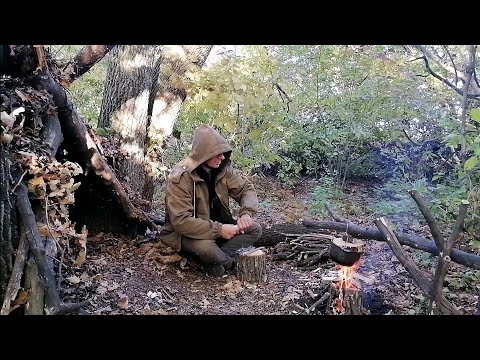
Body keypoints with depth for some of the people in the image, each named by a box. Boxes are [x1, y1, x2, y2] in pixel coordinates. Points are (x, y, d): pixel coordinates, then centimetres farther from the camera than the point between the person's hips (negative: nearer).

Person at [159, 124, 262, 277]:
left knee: (255, 229, -9)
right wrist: (218, 230, -34)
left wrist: (246, 213, -23)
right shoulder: (180, 178, -25)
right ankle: (230, 261, -6)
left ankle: (216, 261, -16)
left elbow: (246, 188, -1)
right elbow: (181, 221, -31)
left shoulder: (223, 170, -7)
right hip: (185, 233, -6)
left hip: (217, 224, 7)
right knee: (205, 247, -38)